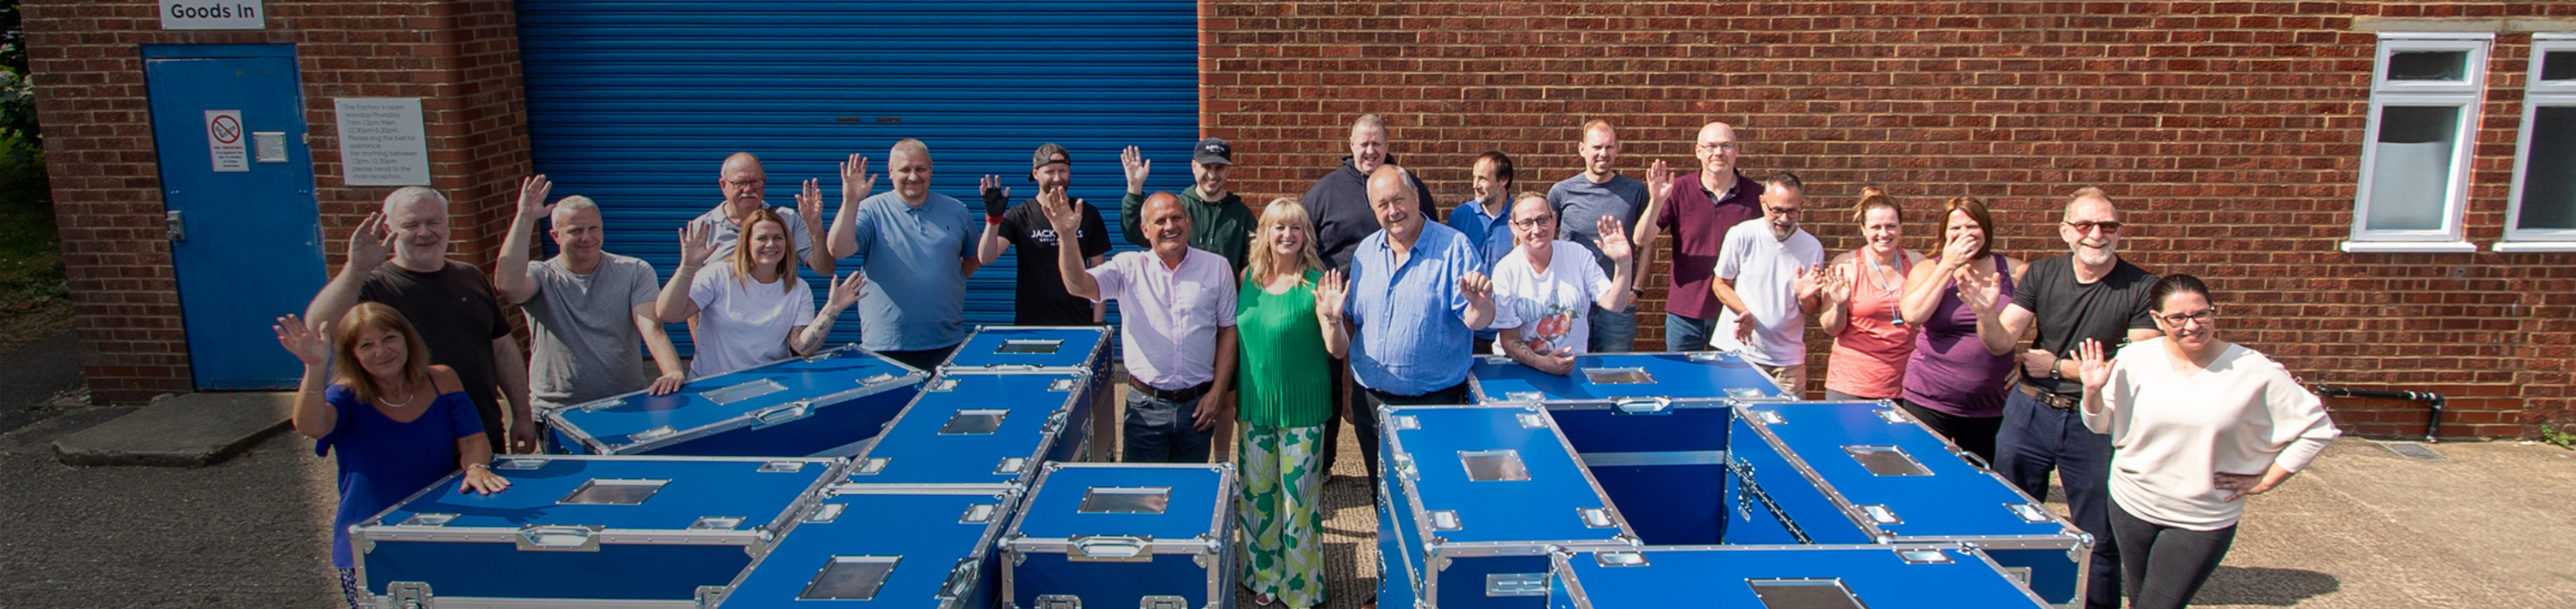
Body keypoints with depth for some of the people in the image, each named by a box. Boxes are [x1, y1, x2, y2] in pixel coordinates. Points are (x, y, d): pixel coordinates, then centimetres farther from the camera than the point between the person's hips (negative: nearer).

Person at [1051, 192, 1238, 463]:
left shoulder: (1217, 267, 2)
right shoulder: (1129, 267, 0)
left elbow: (1228, 331, 4)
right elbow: (1078, 285, -15)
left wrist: (1217, 393, -1)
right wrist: (1067, 236, -32)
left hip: (1197, 405, 1)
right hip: (1146, 407, -1)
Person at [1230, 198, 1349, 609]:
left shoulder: (1316, 283, -12)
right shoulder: (1249, 277, 2)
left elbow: (1338, 351, -15)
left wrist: (1331, 318, -34)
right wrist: (1230, 392, 15)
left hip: (1302, 407, -4)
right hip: (1255, 405, 4)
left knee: (1299, 497, 3)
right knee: (1256, 493, 14)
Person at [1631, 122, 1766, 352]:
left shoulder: (1756, 195, -3)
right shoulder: (1679, 192, -3)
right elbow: (1641, 240, -9)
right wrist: (1656, 201, -24)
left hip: (1734, 313, 0)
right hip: (1685, 312, 0)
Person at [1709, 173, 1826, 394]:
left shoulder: (1813, 247, 1)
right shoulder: (1741, 235, -6)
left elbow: (1811, 310, 10)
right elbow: (1720, 284, 2)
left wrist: (1805, 297, -14)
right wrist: (1745, 313, -15)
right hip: (1738, 350, -2)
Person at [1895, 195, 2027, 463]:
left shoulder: (2015, 272, 2)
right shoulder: (1927, 270, 1)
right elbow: (1913, 314, -18)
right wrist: (1948, 266, -14)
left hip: (1989, 405, 1)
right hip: (1929, 401, -1)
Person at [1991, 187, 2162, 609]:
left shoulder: (2143, 289, -9)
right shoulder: (2042, 275, 0)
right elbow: (2002, 339, -8)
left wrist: (2058, 367, -13)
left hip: (2096, 426, -2)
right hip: (2028, 414, 3)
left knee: (2098, 540, 9)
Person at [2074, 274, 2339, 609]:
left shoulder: (2253, 371, -13)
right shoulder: (2134, 359, -8)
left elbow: (2317, 428, -4)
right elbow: (2100, 425, 1)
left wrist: (2263, 481, -5)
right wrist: (2093, 391, -19)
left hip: (2204, 522, -2)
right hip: (2132, 506, 2)